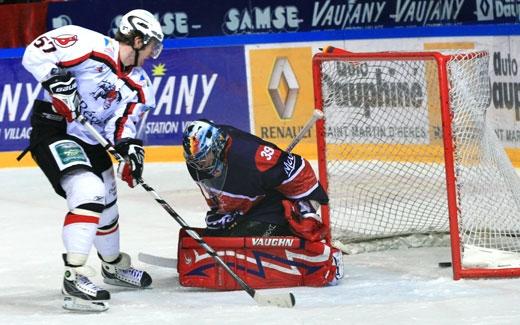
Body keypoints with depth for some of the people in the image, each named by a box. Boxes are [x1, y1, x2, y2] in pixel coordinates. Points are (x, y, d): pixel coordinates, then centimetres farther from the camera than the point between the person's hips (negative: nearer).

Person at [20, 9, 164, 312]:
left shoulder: (139, 86, 4)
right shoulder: (90, 46, -17)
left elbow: (123, 124, -5)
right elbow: (36, 51, -20)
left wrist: (130, 147, -25)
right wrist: (55, 78, -34)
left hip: (89, 141, 9)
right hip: (53, 131, -9)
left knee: (107, 204, 23)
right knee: (89, 192, -27)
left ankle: (114, 265, 50)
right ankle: (74, 277, -29)